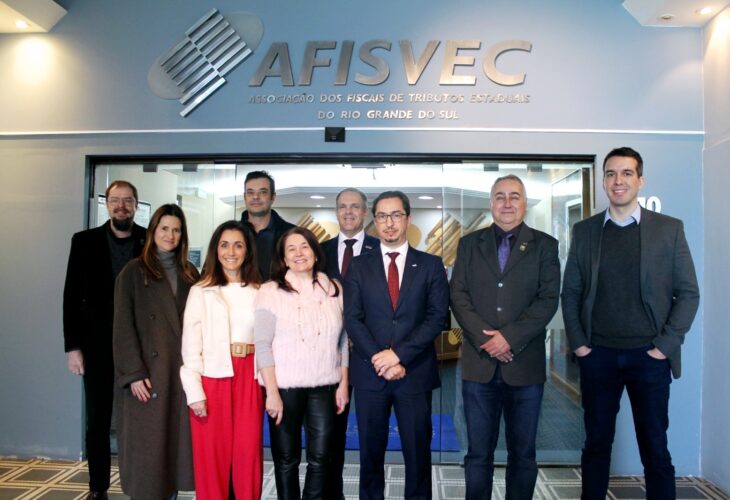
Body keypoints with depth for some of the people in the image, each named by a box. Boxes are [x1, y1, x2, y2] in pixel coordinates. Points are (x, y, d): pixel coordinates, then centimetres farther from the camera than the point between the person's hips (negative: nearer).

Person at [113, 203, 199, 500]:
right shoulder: (133, 272, -1)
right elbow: (123, 327, -6)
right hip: (147, 371, -3)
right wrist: (134, 373, -13)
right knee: (146, 445, 2)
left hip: (181, 370, 4)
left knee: (177, 439, 7)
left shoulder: (190, 274, 11)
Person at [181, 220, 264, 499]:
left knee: (248, 453, 4)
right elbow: (190, 344, -2)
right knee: (212, 455, 4)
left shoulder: (260, 292, 8)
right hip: (213, 378, -1)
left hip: (249, 379, 2)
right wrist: (194, 391, -8)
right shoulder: (201, 291, 2)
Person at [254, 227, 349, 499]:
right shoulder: (270, 291, -3)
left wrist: (343, 384, 5)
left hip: (324, 387, 2)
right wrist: (272, 392, -11)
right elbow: (263, 345, -6)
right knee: (286, 458, 10)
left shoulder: (334, 289, 6)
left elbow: (342, 340, 9)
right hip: (285, 387, -2)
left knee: (320, 458, 6)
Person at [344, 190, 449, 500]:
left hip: (415, 373, -1)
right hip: (369, 373, 1)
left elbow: (437, 317, -5)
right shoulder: (359, 266, 6)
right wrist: (378, 359, -12)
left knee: (418, 451, 7)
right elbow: (353, 319, -1)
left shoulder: (431, 265, 4)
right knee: (371, 451, 11)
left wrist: (398, 354, -14)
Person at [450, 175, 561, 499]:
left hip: (525, 365, -1)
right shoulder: (469, 244, 10)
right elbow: (458, 296, 2)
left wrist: (509, 337, -14)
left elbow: (548, 299, -4)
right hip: (479, 364, 1)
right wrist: (484, 338, -10)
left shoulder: (544, 245, 5)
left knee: (523, 454, 10)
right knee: (478, 453, 7)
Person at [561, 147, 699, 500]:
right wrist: (577, 343, 0)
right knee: (596, 444, 10)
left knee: (655, 449, 7)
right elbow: (570, 292, 7)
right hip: (597, 355, 1)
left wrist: (667, 345, -6)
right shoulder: (584, 231, 5)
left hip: (649, 356, -1)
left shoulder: (669, 229, 2)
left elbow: (688, 293, 1)